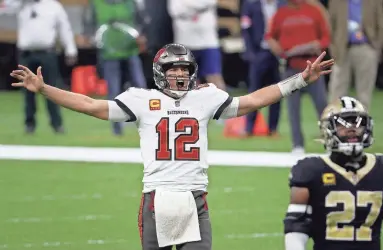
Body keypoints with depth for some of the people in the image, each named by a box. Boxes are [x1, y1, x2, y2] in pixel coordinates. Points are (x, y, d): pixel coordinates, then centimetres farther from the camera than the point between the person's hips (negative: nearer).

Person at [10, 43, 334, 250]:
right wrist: (43, 89, -4)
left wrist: (300, 81, 7)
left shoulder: (206, 98, 10)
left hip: (195, 200, 1)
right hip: (157, 197, -1)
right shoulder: (143, 100, 5)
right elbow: (91, 105, 2)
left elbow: (251, 101, 11)